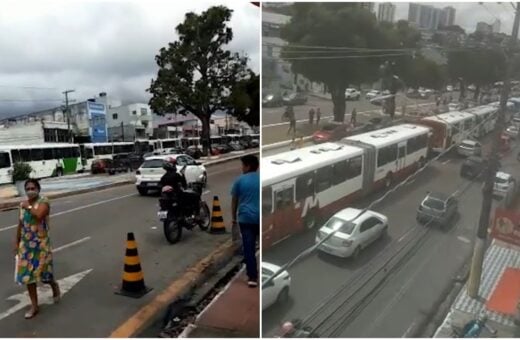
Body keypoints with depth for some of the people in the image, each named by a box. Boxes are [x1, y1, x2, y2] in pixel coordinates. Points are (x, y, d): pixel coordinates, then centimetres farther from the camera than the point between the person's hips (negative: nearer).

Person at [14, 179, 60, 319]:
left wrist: (29, 207, -19)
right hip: (26, 244, 5)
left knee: (43, 271, 4)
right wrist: (17, 242, 12)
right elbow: (20, 225, 12)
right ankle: (34, 306, 17)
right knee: (27, 274, 6)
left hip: (41, 244, -5)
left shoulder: (43, 202, -12)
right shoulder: (23, 204, 6)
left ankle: (55, 287, 38)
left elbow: (39, 215, -33)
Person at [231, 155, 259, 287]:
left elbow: (234, 201, 4)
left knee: (249, 249, 3)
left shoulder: (240, 180, -1)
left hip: (245, 218, -1)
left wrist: (234, 217, 15)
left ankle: (252, 277, 3)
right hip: (260, 217, 2)